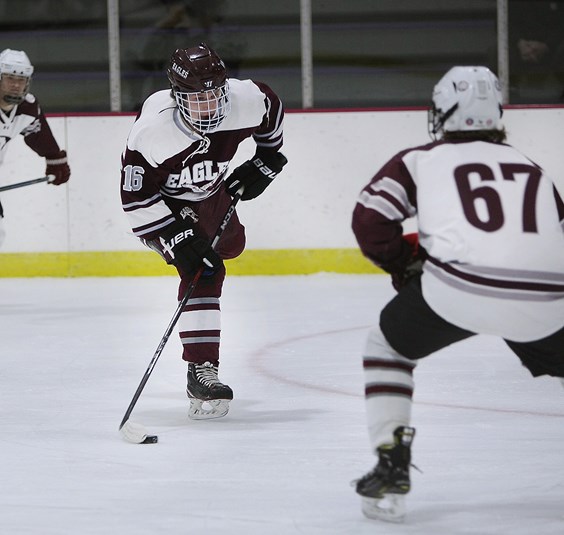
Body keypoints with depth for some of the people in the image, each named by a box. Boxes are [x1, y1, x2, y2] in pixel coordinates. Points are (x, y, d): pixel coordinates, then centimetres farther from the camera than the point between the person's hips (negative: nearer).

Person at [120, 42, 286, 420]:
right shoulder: (152, 130, -38)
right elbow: (136, 198, -31)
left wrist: (268, 158, 0)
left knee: (231, 246, 28)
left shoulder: (248, 100, -28)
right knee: (203, 271, -23)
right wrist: (178, 237, -35)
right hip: (163, 201, -6)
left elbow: (273, 113, -1)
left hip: (210, 191, 7)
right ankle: (201, 370, -24)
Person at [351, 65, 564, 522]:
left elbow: (370, 220, 7)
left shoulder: (421, 160, 18)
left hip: (458, 287, -3)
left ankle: (391, 470, 13)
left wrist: (406, 263, 23)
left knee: (387, 345, 24)